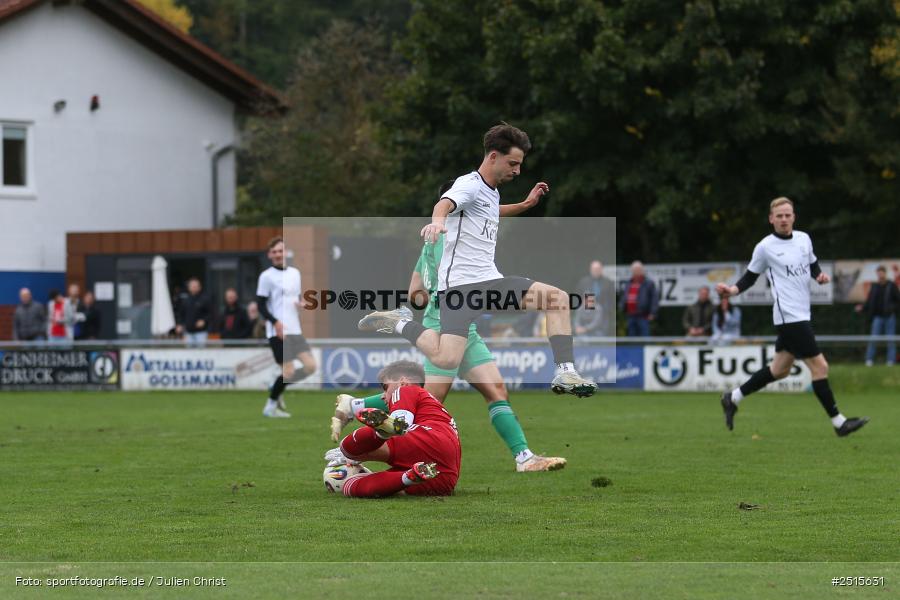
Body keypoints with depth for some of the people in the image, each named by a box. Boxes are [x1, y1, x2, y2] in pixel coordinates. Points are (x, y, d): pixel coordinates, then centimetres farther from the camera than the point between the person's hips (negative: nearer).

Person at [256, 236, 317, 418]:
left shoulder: (295, 273, 14)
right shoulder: (266, 276, -5)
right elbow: (261, 306, -8)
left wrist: (301, 305, 1)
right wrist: (276, 322, -20)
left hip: (295, 330, 7)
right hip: (278, 332, -7)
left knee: (310, 366, -2)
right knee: (288, 372, -10)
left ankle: (277, 391, 16)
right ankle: (271, 406, 9)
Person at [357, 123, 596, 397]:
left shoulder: (492, 192, 19)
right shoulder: (470, 185, -8)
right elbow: (445, 203, -34)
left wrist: (525, 205, 34)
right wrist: (438, 220, -57)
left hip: (490, 280, 9)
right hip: (459, 282, -9)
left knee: (559, 298, -5)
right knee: (447, 359, -23)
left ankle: (565, 374, -7)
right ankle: (398, 323, 3)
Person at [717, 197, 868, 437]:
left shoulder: (804, 239, 10)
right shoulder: (765, 247, -6)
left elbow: (812, 265, 23)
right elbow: (750, 277, 2)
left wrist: (820, 276, 2)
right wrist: (733, 290, -15)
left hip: (801, 315, 7)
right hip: (788, 316, -7)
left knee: (779, 370, 14)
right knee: (819, 366, -9)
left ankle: (733, 398, 28)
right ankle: (838, 422, -2)